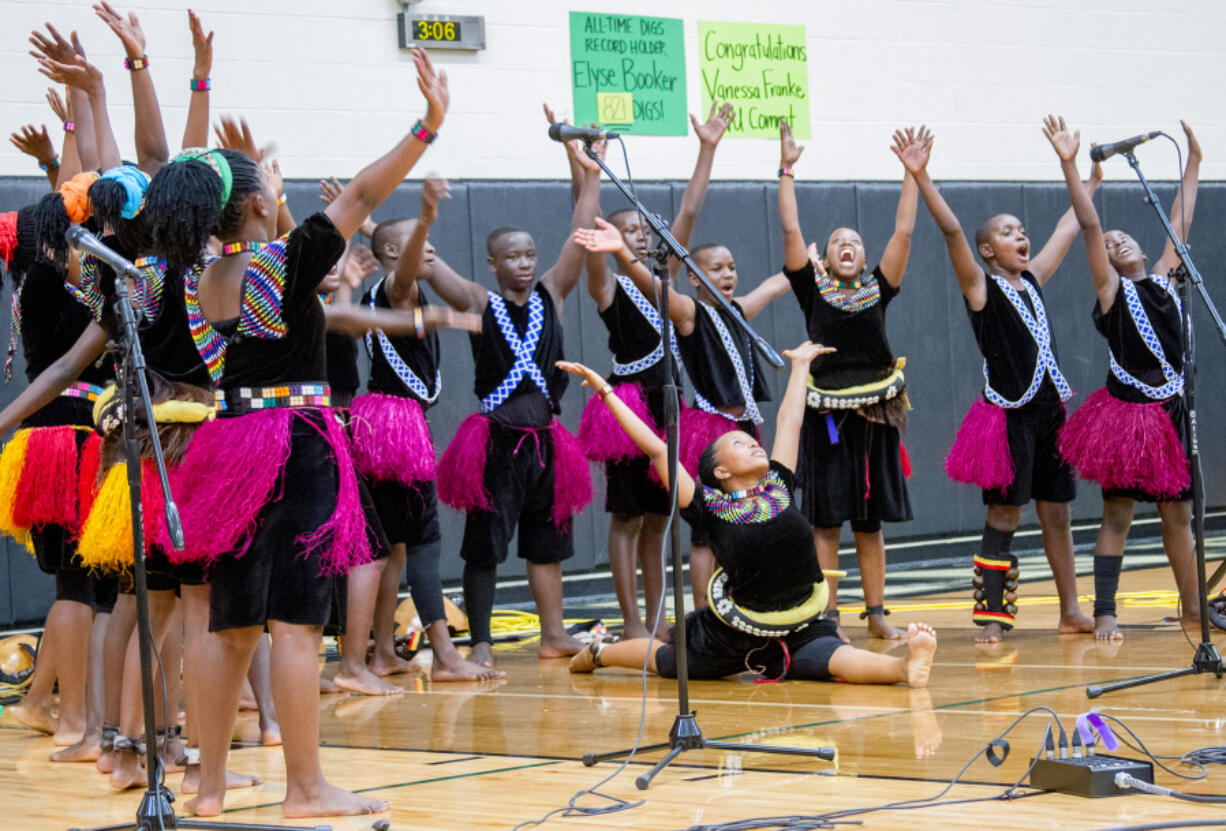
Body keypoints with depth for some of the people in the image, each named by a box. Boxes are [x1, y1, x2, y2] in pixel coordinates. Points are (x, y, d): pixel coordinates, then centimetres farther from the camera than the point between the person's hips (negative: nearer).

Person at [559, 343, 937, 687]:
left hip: (801, 630, 1)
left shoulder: (779, 487, 4)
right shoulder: (710, 507, -7)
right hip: (736, 632, -1)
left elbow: (789, 422, 16)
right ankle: (600, 652, 48)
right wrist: (606, 392, -8)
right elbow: (656, 449, -8)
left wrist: (801, 364, 28)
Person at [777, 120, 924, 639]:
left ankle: (876, 615, 15)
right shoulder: (813, 292, 2)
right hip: (827, 415, -2)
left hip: (875, 414, 3)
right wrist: (787, 170, -7)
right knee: (825, 521, -1)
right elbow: (790, 230, -4)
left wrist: (912, 174, 0)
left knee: (870, 522, 9)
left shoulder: (877, 292, 8)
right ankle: (826, 617, 2)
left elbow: (903, 232, 4)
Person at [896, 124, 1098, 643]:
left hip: (1050, 410, 6)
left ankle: (1070, 611, 16)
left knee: (1056, 512, 10)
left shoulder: (1032, 280, 13)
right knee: (1004, 514, -5)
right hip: (1008, 414, -6)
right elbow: (951, 231, -18)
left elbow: (1068, 229, 26)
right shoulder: (981, 288, -4)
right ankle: (991, 616, -2)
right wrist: (920, 177, -29)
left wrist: (1091, 181, 37)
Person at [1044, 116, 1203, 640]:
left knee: (1178, 512, 10)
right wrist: (1069, 166, -20)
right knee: (1118, 512, -2)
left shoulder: (1162, 281, 12)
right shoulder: (1111, 290, -1)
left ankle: (1192, 608, 19)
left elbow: (1180, 223, 19)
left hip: (1171, 410, 5)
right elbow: (1089, 227, -11)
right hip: (1126, 412, -5)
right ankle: (1104, 614, 0)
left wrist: (1194, 162, 23)